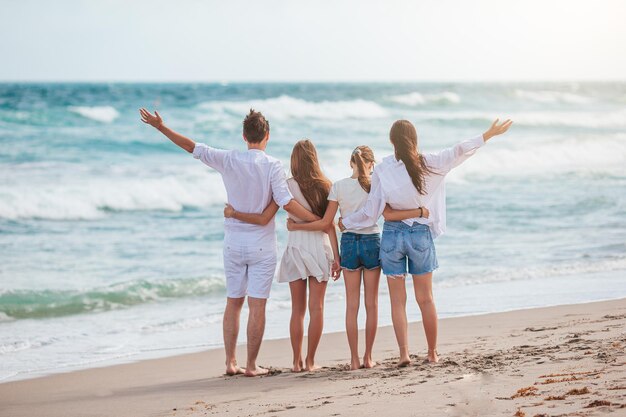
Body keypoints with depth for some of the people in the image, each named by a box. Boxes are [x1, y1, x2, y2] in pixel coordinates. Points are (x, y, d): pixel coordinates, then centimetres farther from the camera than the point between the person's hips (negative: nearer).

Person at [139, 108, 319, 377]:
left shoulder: (228, 160, -3)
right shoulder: (272, 166, -11)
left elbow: (193, 147, -1)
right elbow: (286, 203, -17)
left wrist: (160, 126, 8)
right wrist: (320, 221, -10)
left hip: (233, 243, 3)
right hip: (261, 245, -3)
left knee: (233, 302, 13)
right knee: (257, 305, 1)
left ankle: (230, 362, 13)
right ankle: (251, 365, 2)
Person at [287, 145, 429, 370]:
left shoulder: (338, 187, -4)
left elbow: (326, 222, -5)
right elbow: (388, 215, -19)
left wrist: (295, 226, 6)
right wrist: (420, 212, -13)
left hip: (349, 243, 1)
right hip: (372, 242, -1)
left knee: (352, 304, 6)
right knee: (372, 303, 8)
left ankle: (354, 359, 3)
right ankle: (368, 357, 10)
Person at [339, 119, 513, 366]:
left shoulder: (382, 171, -8)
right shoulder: (428, 164, -8)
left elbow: (371, 212, -6)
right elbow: (459, 152, -3)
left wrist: (345, 222, 10)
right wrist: (489, 134, 7)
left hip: (392, 235, -1)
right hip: (421, 234, 1)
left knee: (397, 300, 4)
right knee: (425, 299, 10)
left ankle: (404, 353, -4)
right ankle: (432, 353, 16)